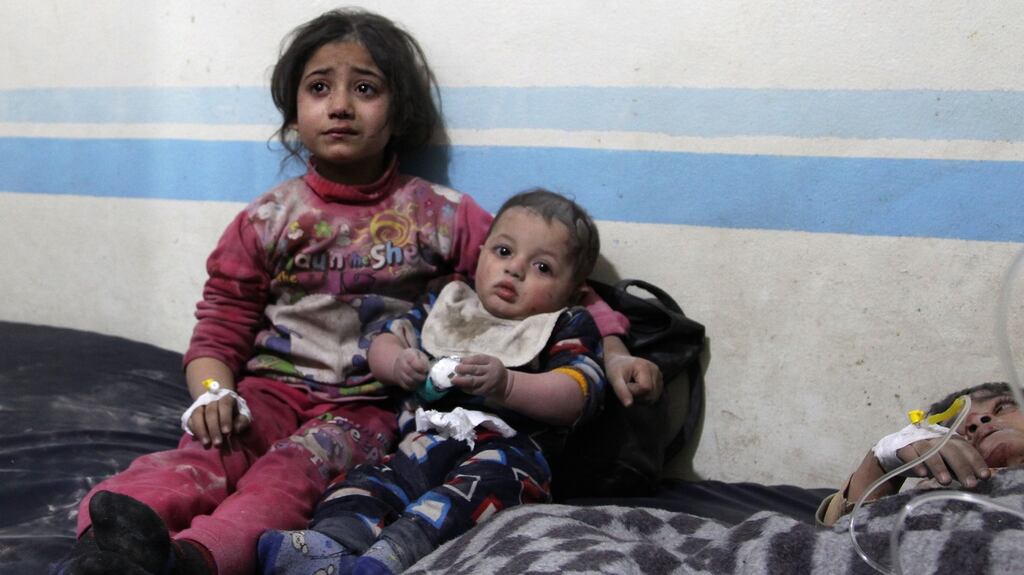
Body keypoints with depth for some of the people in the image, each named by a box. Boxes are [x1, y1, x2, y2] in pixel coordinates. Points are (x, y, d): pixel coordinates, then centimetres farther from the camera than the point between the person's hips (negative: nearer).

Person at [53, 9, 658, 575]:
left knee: (296, 469, -34)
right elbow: (221, 327, 10)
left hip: (370, 403, -2)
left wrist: (613, 351, -5)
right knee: (207, 451, -31)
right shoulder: (268, 219, 10)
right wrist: (213, 392, -12)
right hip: (274, 387, 2)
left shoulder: (444, 216, 7)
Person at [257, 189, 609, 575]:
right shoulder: (447, 305, 25)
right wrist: (398, 364, -2)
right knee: (368, 483, -21)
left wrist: (506, 385, -24)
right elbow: (385, 340, 24)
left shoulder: (566, 328, 10)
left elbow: (575, 397, -7)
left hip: (510, 449, -5)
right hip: (427, 441, 5)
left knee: (488, 477, -38)